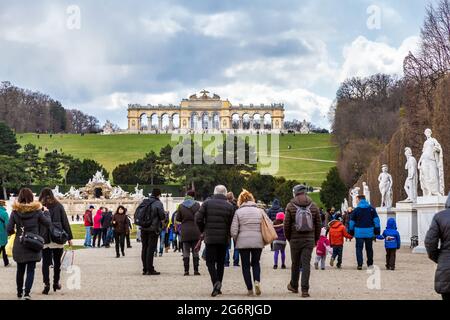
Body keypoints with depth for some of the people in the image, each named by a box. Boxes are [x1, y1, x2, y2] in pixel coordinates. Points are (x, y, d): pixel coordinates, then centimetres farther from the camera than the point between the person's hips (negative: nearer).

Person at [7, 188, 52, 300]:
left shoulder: (15, 211, -4)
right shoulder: (37, 211, -7)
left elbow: (9, 230, -5)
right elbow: (48, 224, 3)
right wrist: (46, 212, 18)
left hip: (19, 246, 2)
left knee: (20, 270, 16)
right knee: (31, 270, 2)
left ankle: (20, 292, 29)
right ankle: (27, 293, -9)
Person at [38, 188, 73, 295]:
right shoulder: (58, 206, 3)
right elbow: (65, 222, 2)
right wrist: (69, 237, 6)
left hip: (44, 239, -1)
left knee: (45, 262, 4)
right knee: (57, 262, 14)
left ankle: (46, 285, -4)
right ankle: (56, 283, 21)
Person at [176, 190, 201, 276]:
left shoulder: (181, 206, 0)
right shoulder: (197, 205, -4)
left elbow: (178, 219, 5)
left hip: (185, 231, 1)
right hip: (195, 231, 0)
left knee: (186, 252, 5)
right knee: (195, 252, 6)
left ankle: (186, 270, 0)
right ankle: (196, 270, 3)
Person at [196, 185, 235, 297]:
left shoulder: (207, 203, -3)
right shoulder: (230, 206, 0)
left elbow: (198, 218, -6)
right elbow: (232, 224, -3)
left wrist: (203, 230, 10)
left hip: (210, 237, -2)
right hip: (224, 238, 2)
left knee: (210, 262, 3)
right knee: (221, 262, 13)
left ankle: (216, 282, -20)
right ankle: (218, 287, 16)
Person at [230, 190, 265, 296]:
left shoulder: (238, 212, -1)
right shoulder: (260, 211, 5)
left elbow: (233, 231, -6)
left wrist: (236, 240, 11)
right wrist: (264, 239, 15)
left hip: (243, 242, -2)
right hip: (258, 242, 2)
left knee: (245, 265, 9)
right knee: (256, 263, 19)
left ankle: (250, 289, 7)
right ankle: (257, 281, -6)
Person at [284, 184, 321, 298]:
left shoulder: (290, 206, -4)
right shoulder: (313, 206, 3)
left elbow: (286, 225, -2)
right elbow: (318, 225, 6)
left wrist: (288, 238, 12)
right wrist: (316, 239, 14)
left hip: (295, 239, -1)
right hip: (309, 240, 1)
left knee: (295, 263, 13)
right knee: (306, 264, -1)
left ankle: (294, 286, 28)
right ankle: (305, 290, -6)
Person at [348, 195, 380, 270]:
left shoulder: (356, 210, -1)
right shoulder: (371, 209, 5)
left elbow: (352, 221, 3)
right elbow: (376, 219, 3)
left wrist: (351, 231, 12)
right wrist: (377, 230, 7)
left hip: (359, 232, -2)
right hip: (369, 232, 2)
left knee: (359, 248, 2)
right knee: (369, 248, 14)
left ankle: (360, 264, -6)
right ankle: (370, 264, 18)